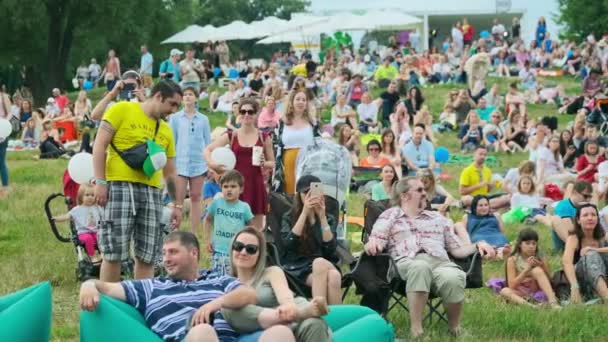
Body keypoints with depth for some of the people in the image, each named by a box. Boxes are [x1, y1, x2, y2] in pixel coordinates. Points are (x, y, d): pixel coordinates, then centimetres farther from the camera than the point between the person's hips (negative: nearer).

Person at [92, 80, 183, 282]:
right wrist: (100, 182, -12)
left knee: (147, 256, 2)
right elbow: (99, 145, -4)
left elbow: (170, 173, 23)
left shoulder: (166, 131, 19)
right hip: (120, 185, -6)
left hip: (151, 192, 6)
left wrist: (177, 205, 18)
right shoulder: (122, 110, 2)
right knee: (113, 253, -8)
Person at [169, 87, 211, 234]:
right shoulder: (175, 118, 5)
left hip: (199, 163, 2)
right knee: (178, 199, -4)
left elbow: (208, 143, 10)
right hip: (180, 163, -1)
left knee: (196, 198, 7)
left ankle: (194, 234, 12)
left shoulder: (203, 119, 8)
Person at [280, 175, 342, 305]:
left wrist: (322, 217, -7)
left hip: (326, 266, 1)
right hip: (297, 268, -1)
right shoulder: (289, 218, 12)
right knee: (320, 263, -35)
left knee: (334, 276, -35)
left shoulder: (330, 219, 16)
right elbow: (289, 243, -9)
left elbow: (330, 249, -2)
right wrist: (305, 212, -12)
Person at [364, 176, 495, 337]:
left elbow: (457, 250, 26)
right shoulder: (390, 215, 21)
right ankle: (416, 328, -38)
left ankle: (454, 326, -11)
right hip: (407, 262, -3)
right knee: (420, 267, -42)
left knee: (453, 278, -35)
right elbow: (375, 244, 8)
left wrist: (477, 245, 7)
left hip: (440, 262, 3)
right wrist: (372, 243, -17)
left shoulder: (437, 218, 31)